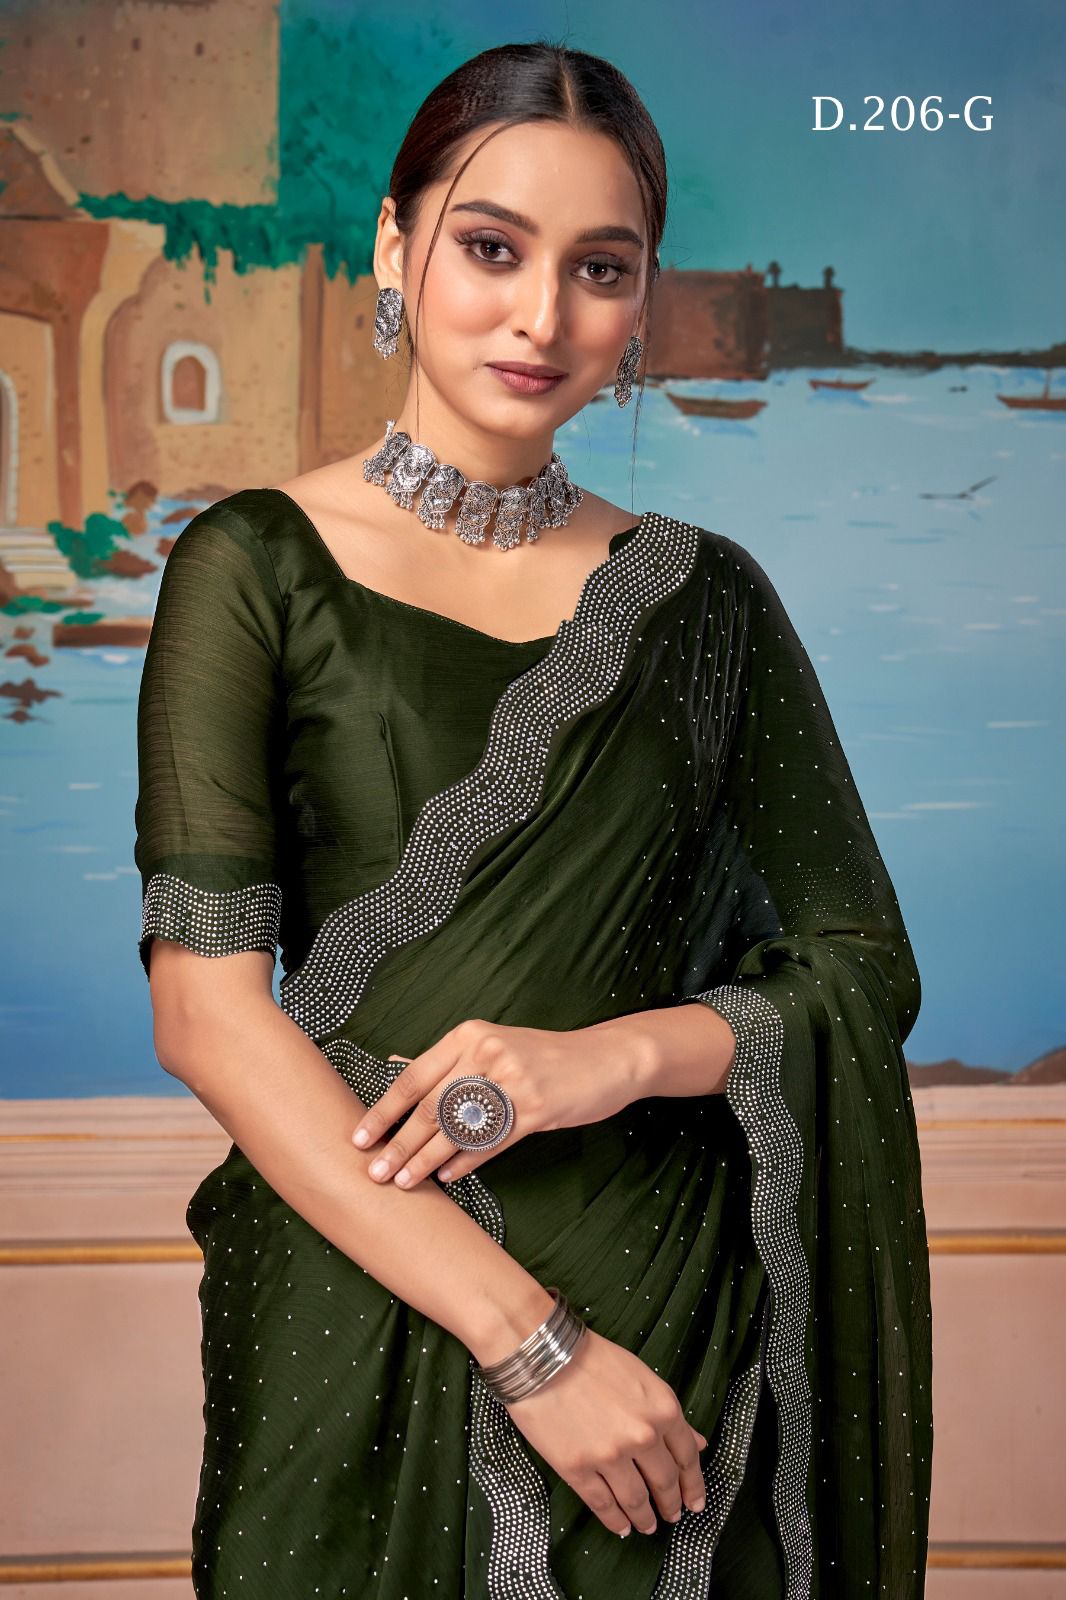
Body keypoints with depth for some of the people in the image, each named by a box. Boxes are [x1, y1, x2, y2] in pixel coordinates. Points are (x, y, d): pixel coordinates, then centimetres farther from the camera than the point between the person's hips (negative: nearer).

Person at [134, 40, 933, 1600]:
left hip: (678, 1298, 3)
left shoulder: (702, 594, 4)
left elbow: (865, 972, 5)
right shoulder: (259, 567, -5)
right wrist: (527, 1339, -18)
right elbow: (208, 1008, -12)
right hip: (370, 1296, -2)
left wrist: (610, 1054, -15)